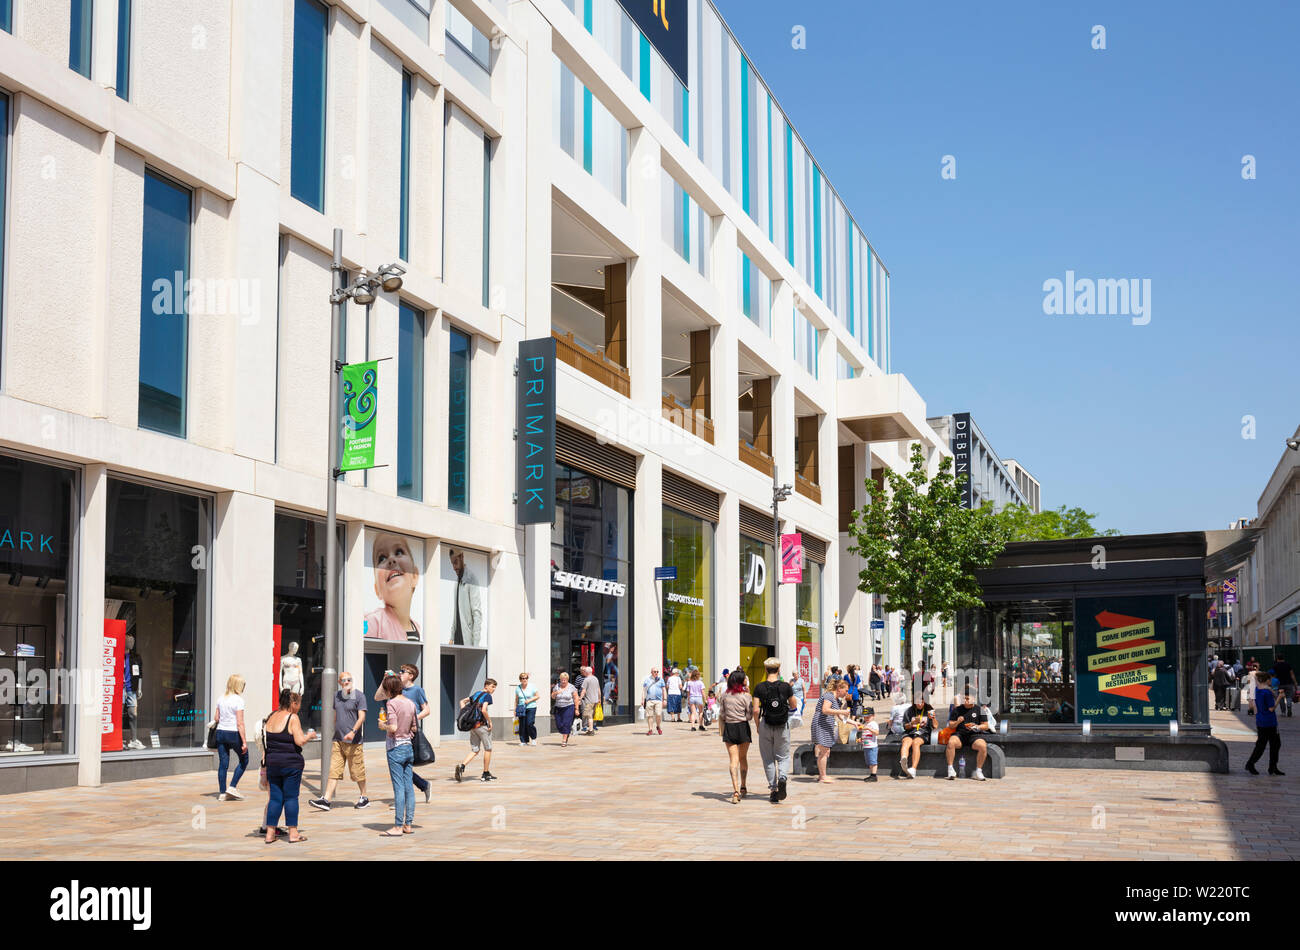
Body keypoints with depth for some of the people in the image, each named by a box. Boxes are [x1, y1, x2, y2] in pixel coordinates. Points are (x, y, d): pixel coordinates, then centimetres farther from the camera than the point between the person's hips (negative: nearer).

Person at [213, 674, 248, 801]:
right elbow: (240, 723, -15)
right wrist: (244, 742, -13)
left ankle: (222, 793, 9)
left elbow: (217, 719, 12)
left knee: (223, 763, 9)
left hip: (220, 733, 6)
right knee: (244, 759, 13)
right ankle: (232, 787, 6)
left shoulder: (221, 699, 6)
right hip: (234, 733, -6)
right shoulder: (238, 700, -12)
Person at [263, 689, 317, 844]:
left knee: (275, 797, 11)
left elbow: (265, 740, 13)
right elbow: (300, 741, -15)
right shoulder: (292, 717, -10)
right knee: (291, 797, 1)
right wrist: (309, 736, 3)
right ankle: (293, 834, 4)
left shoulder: (271, 717, 10)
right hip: (291, 763, -5)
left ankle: (270, 833, 10)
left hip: (272, 762, 6)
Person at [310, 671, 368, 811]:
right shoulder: (336, 695, 13)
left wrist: (353, 731, -27)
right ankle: (326, 799, -6)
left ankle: (364, 798, 18)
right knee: (334, 770, -1)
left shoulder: (359, 695, -6)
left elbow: (361, 717, -13)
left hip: (354, 741, -5)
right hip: (338, 740, 5)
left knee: (357, 771, 3)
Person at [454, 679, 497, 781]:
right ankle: (486, 774, 12)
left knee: (474, 750, 10)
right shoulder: (487, 696, -9)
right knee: (488, 749, 8)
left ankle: (462, 766, -13)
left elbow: (462, 702, 22)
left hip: (472, 725, 7)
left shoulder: (476, 694, 15)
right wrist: (490, 721, -11)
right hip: (482, 725, -7)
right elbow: (484, 710, -23)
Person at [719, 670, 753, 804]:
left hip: (729, 728, 1)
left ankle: (736, 791, -15)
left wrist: (721, 730, 13)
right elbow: (750, 715, -7)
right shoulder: (746, 696, -9)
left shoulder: (725, 696, 1)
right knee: (743, 758, 18)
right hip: (743, 727, -1)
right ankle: (743, 787, 30)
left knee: (733, 760, -1)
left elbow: (721, 715, 4)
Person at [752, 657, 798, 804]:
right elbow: (794, 706, 5)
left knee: (768, 759, 11)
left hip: (765, 726, 0)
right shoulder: (786, 687, -5)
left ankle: (773, 789, 10)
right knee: (783, 757, 13)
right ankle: (782, 778, -15)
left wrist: (757, 726, 5)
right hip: (783, 726, 0)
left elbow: (756, 710, -10)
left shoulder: (759, 688, -7)